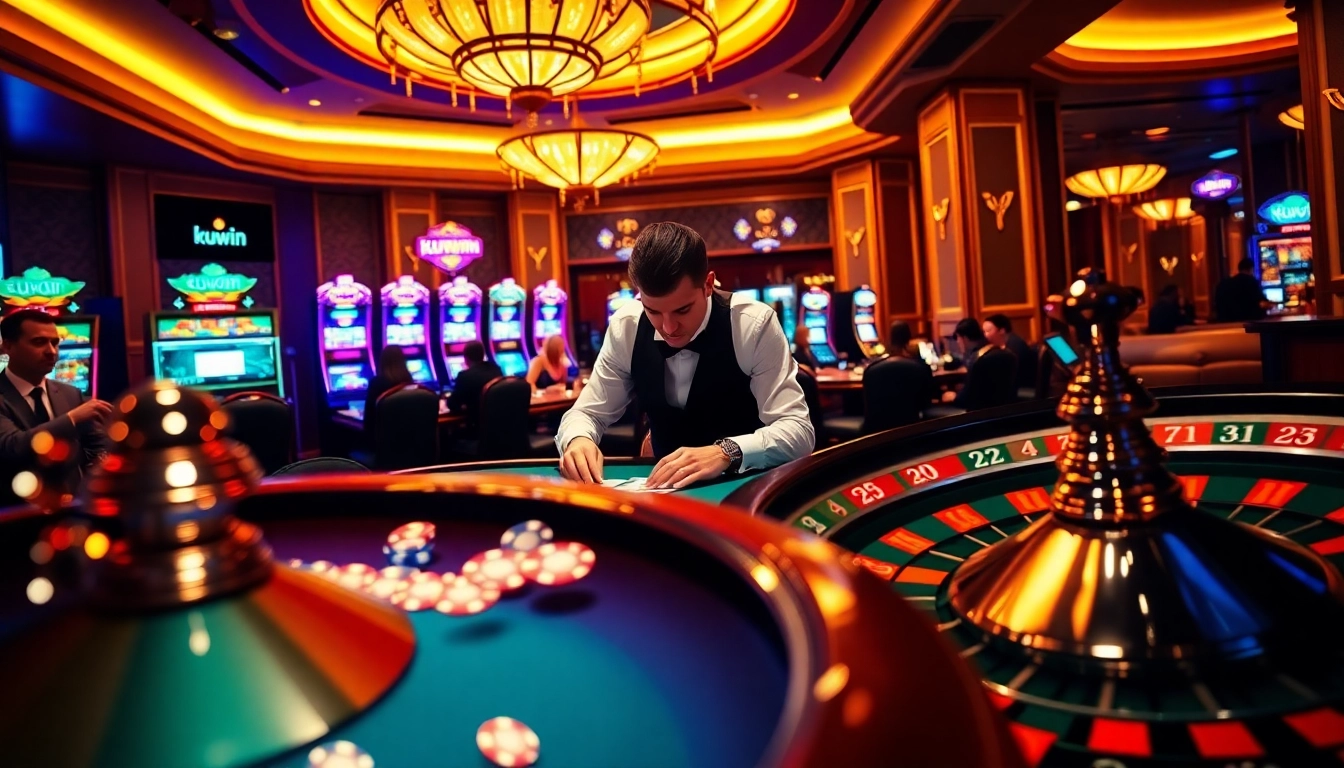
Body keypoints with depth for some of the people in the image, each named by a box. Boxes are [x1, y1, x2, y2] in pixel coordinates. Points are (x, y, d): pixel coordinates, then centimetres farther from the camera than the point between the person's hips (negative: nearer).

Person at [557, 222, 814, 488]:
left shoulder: (754, 325, -17)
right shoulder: (625, 328, -8)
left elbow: (798, 429, -19)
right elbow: (586, 413, 0)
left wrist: (726, 453, -35)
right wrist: (578, 441, -23)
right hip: (666, 488, 3)